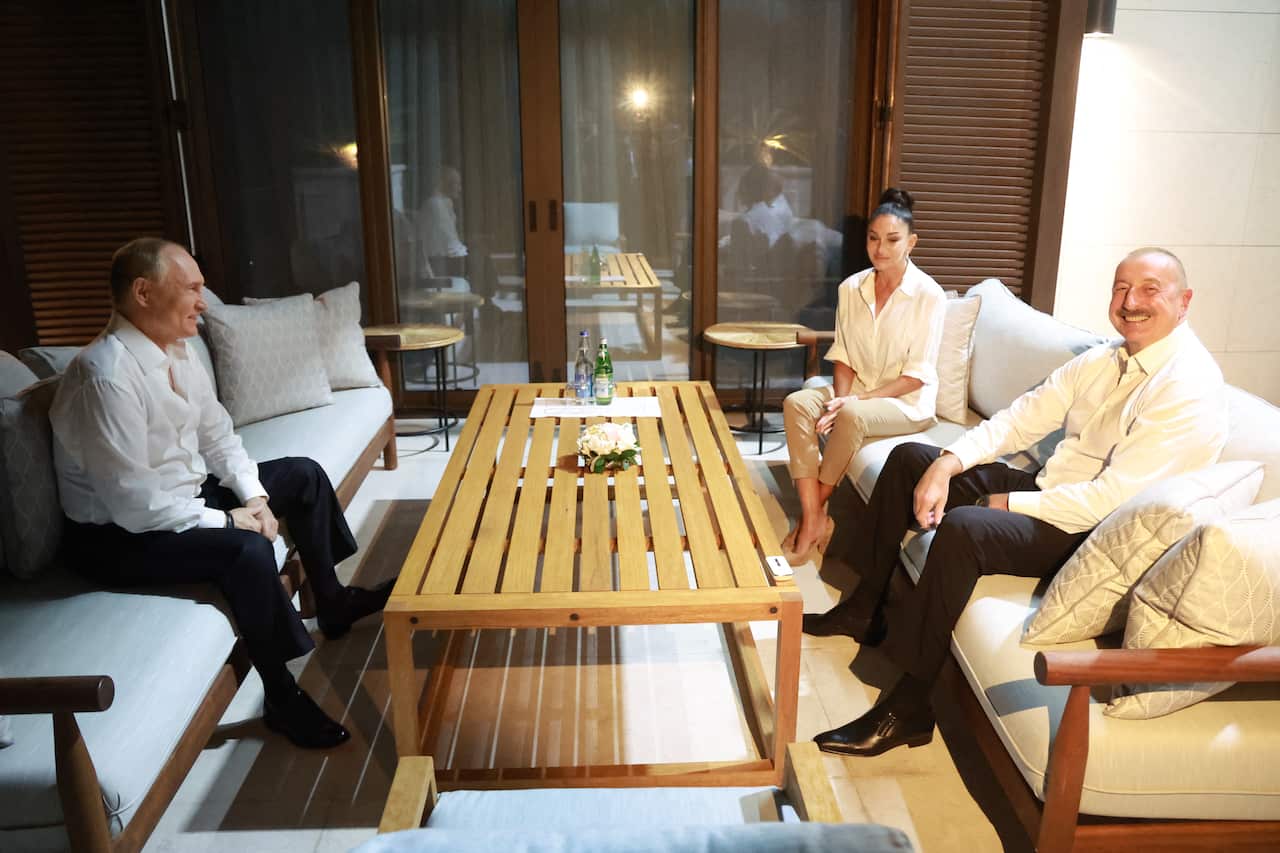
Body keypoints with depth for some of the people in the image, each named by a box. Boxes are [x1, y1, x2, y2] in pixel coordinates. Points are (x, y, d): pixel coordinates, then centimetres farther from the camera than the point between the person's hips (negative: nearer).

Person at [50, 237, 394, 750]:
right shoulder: (105, 375, -29)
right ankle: (282, 699, -13)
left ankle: (332, 601, 26)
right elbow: (133, 503, -31)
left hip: (184, 495, 10)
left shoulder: (176, 351, -2)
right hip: (118, 536, -9)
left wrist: (254, 496, -8)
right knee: (246, 549, -32)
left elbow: (217, 435, 7)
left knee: (303, 475, 10)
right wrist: (228, 520, -22)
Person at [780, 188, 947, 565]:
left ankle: (817, 509, -14)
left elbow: (917, 375, -15)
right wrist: (841, 397, -15)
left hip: (907, 402, -4)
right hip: (856, 393, 5)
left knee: (852, 417, -35)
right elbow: (843, 354, 4)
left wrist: (858, 400, -23)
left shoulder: (929, 296, -13)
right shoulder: (851, 288, 1)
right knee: (796, 403, -24)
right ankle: (812, 519, -27)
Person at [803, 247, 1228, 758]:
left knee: (963, 527, -35)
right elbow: (1022, 418, 3)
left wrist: (1007, 504, -17)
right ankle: (865, 609, 14)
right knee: (910, 458, 6)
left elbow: (1112, 499, -26)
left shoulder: (1190, 387, -20)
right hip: (1047, 490, 9)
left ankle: (908, 707, -23)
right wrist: (947, 465, -12)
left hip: (1094, 533, -9)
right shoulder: (1103, 360, 6)